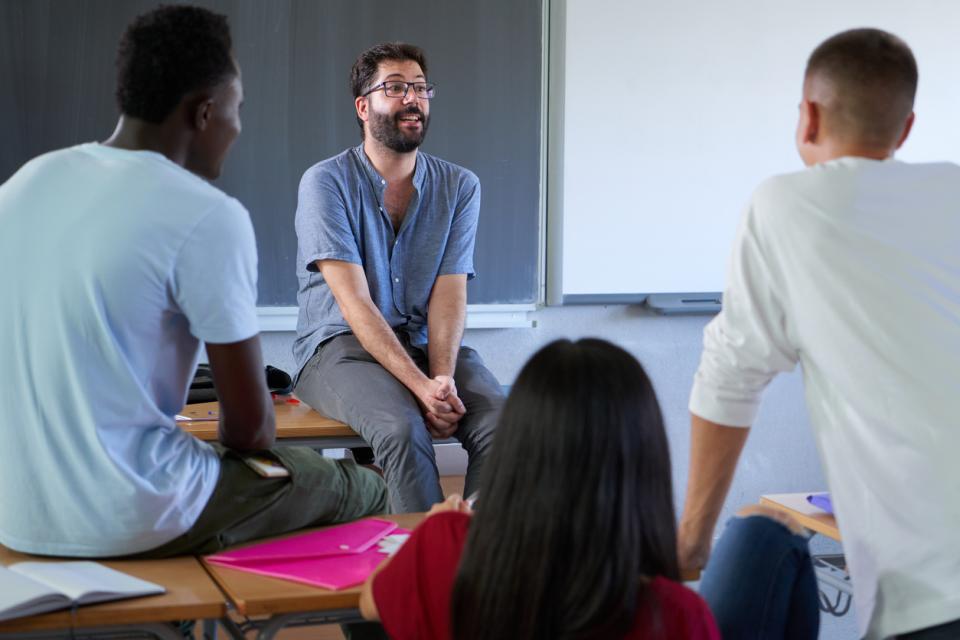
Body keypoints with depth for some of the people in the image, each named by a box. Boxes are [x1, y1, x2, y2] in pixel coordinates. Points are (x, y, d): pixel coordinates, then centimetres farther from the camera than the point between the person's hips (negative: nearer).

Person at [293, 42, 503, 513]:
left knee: (503, 422, -25)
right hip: (339, 346, -4)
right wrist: (420, 385, -25)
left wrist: (443, 377, -22)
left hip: (424, 345, 4)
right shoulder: (326, 182, -6)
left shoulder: (460, 186, 6)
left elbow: (449, 293, -3)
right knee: (402, 428, -34)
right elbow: (355, 301, -14)